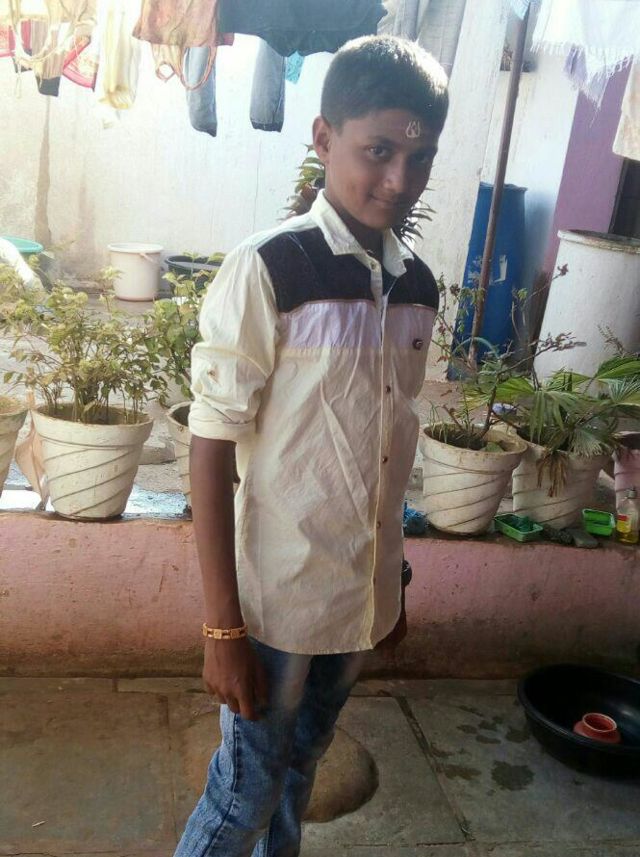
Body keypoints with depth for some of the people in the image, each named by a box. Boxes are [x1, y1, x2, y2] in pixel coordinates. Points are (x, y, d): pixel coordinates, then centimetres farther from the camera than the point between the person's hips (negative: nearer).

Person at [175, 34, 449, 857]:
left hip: (363, 593, 6)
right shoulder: (266, 270, -17)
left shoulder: (417, 284, 1)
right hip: (277, 596, -5)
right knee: (246, 790, 11)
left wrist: (392, 581, 15)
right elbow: (211, 450, -16)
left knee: (300, 766, 23)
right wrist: (222, 625, -15)